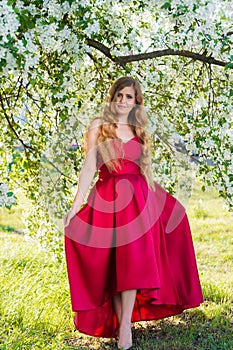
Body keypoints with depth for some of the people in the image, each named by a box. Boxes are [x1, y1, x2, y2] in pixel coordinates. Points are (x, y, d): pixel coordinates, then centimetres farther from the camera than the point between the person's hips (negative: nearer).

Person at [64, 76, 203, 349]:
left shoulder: (139, 131, 15)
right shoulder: (99, 126, 3)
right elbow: (89, 167, -4)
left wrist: (161, 199, 19)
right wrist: (77, 203, -12)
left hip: (139, 199, 3)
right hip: (107, 199, -3)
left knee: (133, 259, -8)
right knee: (113, 261, -2)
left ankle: (125, 323, -7)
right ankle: (119, 321, 5)